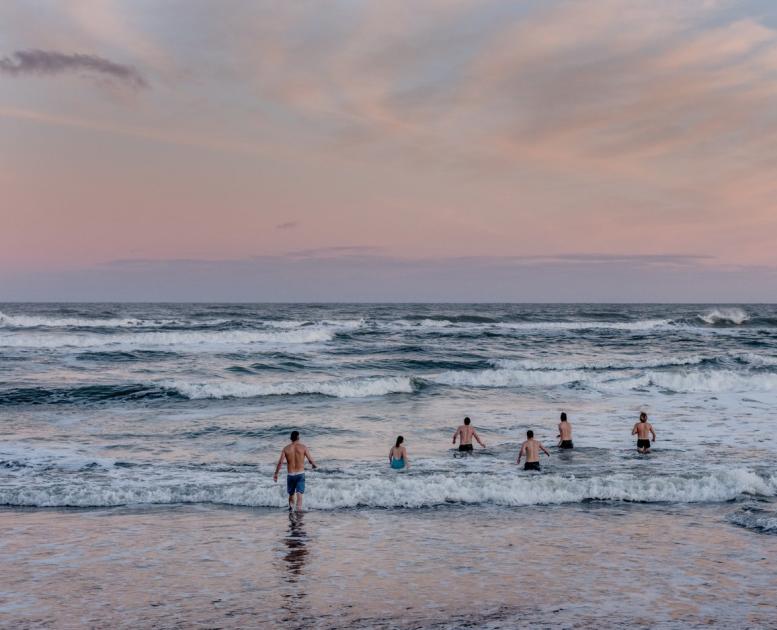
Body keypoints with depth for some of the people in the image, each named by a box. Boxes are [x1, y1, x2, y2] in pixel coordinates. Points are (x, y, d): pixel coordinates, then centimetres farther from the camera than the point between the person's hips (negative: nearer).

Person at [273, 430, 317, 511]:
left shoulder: (286, 448, 0)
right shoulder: (303, 447, -5)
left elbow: (280, 462, -6)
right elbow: (310, 460, -4)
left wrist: (276, 474, 2)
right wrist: (314, 465, 18)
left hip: (290, 475, 2)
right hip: (300, 474, -2)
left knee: (291, 494, 20)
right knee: (299, 495, -5)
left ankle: (291, 507, 4)